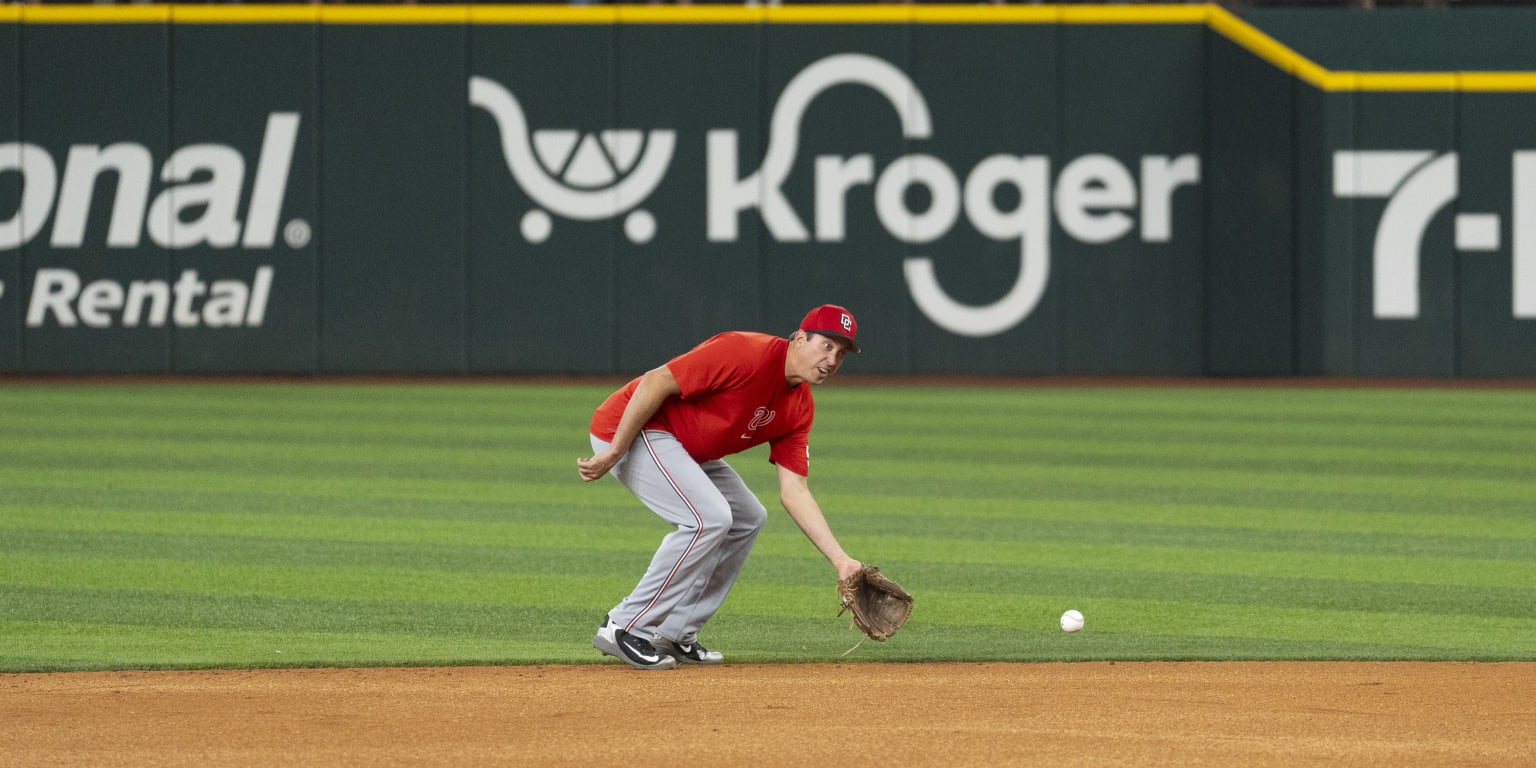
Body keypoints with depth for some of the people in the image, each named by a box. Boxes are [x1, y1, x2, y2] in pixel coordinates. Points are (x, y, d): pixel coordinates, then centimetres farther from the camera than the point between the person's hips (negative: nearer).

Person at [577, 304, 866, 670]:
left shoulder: (800, 408, 4)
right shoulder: (748, 354, -24)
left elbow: (794, 492, 4)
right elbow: (654, 382, -26)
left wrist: (840, 560, -5)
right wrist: (613, 453, -25)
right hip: (628, 430, -10)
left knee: (747, 517, 14)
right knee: (709, 517, -22)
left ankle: (673, 636, 15)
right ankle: (625, 629, -14)